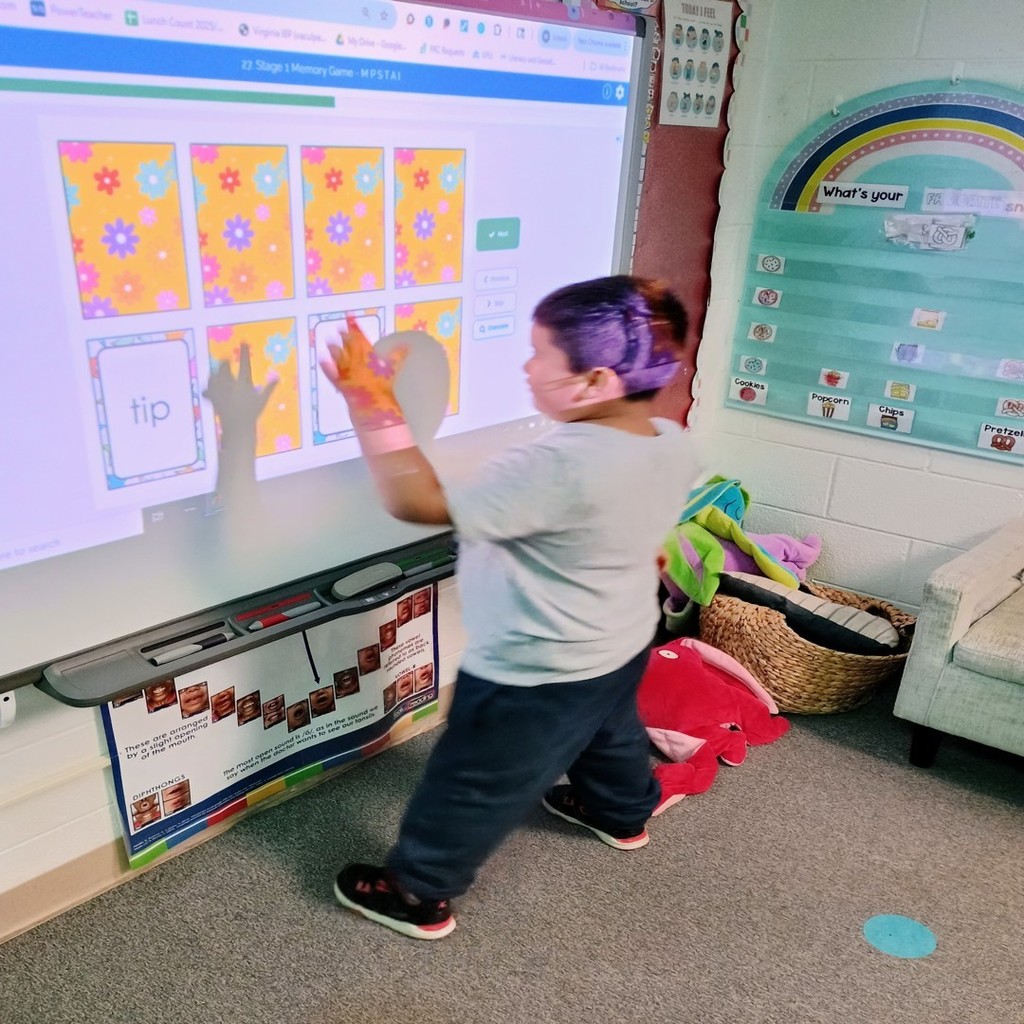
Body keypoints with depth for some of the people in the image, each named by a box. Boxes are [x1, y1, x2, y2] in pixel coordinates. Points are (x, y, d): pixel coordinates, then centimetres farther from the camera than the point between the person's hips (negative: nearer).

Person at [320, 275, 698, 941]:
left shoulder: (560, 468, -38)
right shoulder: (672, 442, -11)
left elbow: (419, 503, -35)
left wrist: (376, 408, -31)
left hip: (536, 676, -8)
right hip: (624, 644, 8)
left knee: (471, 787, 13)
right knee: (611, 733, 36)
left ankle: (419, 896, 35)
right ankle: (623, 815, 63)